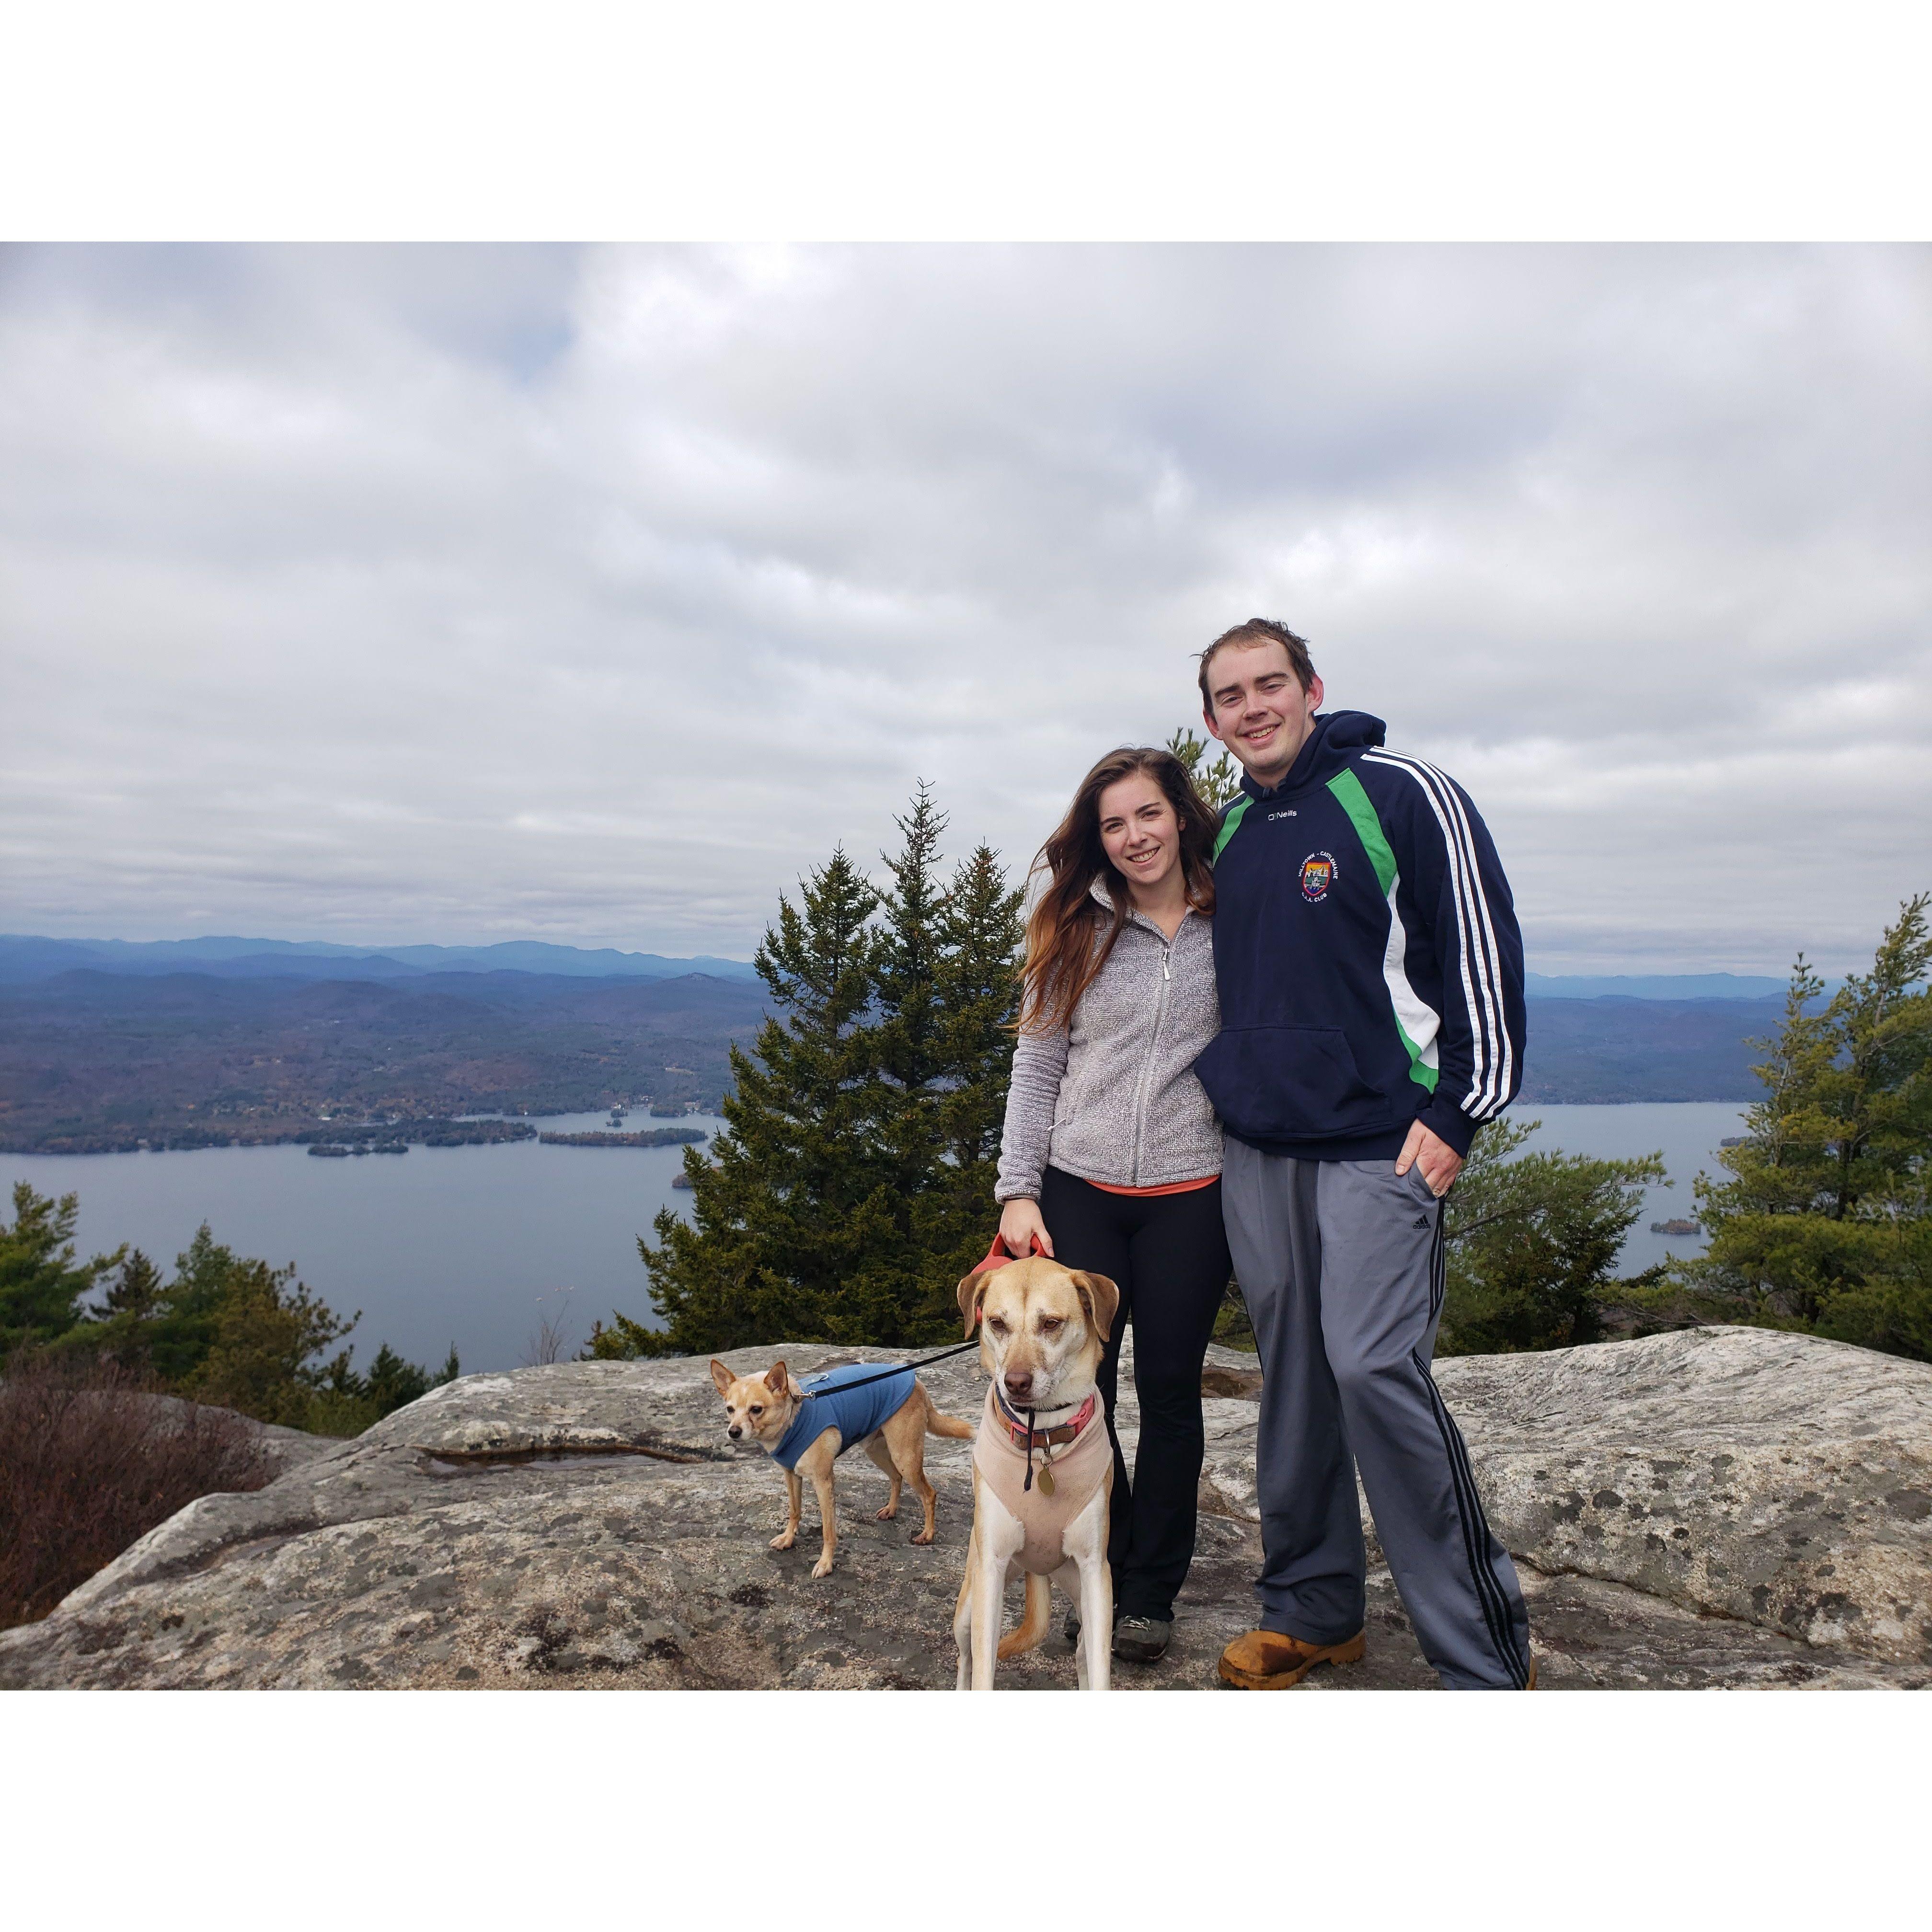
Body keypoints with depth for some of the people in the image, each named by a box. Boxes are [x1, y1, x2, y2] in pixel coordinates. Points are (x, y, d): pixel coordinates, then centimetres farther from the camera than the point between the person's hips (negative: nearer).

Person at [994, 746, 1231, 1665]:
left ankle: (1152, 1591, 24)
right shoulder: (1076, 934, 4)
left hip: (1189, 1195, -1)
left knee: (1169, 1388, 7)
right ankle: (1106, 1569, 25)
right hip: (1078, 1192, 2)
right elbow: (1036, 1068, 5)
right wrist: (1017, 1191, -1)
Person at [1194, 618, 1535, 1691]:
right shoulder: (1222, 834, 14)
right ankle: (1313, 1609, 25)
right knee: (1290, 1377, 10)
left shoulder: (1400, 793, -4)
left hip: (1380, 1146, -6)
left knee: (1374, 1368, -14)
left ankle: (1485, 1653, 1)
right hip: (1254, 1153, 6)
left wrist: (1458, 1110, -11)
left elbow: (1482, 949, -7)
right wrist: (1214, 1087, 20)